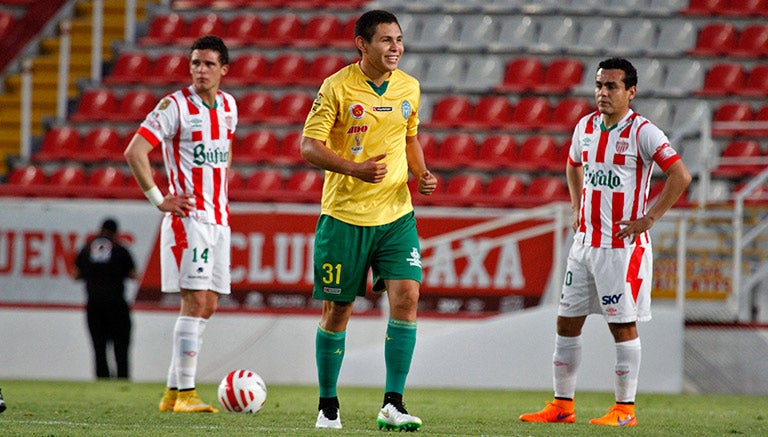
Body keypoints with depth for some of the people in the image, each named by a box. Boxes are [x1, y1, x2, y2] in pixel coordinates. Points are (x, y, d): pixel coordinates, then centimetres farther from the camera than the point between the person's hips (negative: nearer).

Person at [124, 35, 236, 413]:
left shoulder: (228, 106, 11)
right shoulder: (175, 106, -10)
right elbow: (134, 152, -14)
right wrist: (159, 200, -15)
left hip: (219, 220, 7)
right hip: (188, 218, -7)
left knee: (207, 306, 7)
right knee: (196, 301, -14)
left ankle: (172, 392, 13)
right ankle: (185, 393, -14)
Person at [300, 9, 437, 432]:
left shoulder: (409, 88, 6)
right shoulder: (337, 87, -9)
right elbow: (310, 146, -10)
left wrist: (421, 173, 3)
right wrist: (355, 168, -25)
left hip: (396, 213, 3)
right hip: (344, 215, -3)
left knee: (406, 298, -13)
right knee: (337, 311, 3)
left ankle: (392, 405, -9)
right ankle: (327, 406, 18)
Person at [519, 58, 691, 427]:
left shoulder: (642, 132, -11)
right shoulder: (585, 127, 9)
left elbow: (680, 176, -17)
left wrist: (647, 219, -16)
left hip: (622, 244, -7)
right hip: (585, 241, 7)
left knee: (623, 325, -2)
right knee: (567, 322, 7)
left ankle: (624, 409, 4)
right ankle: (562, 405, 14)